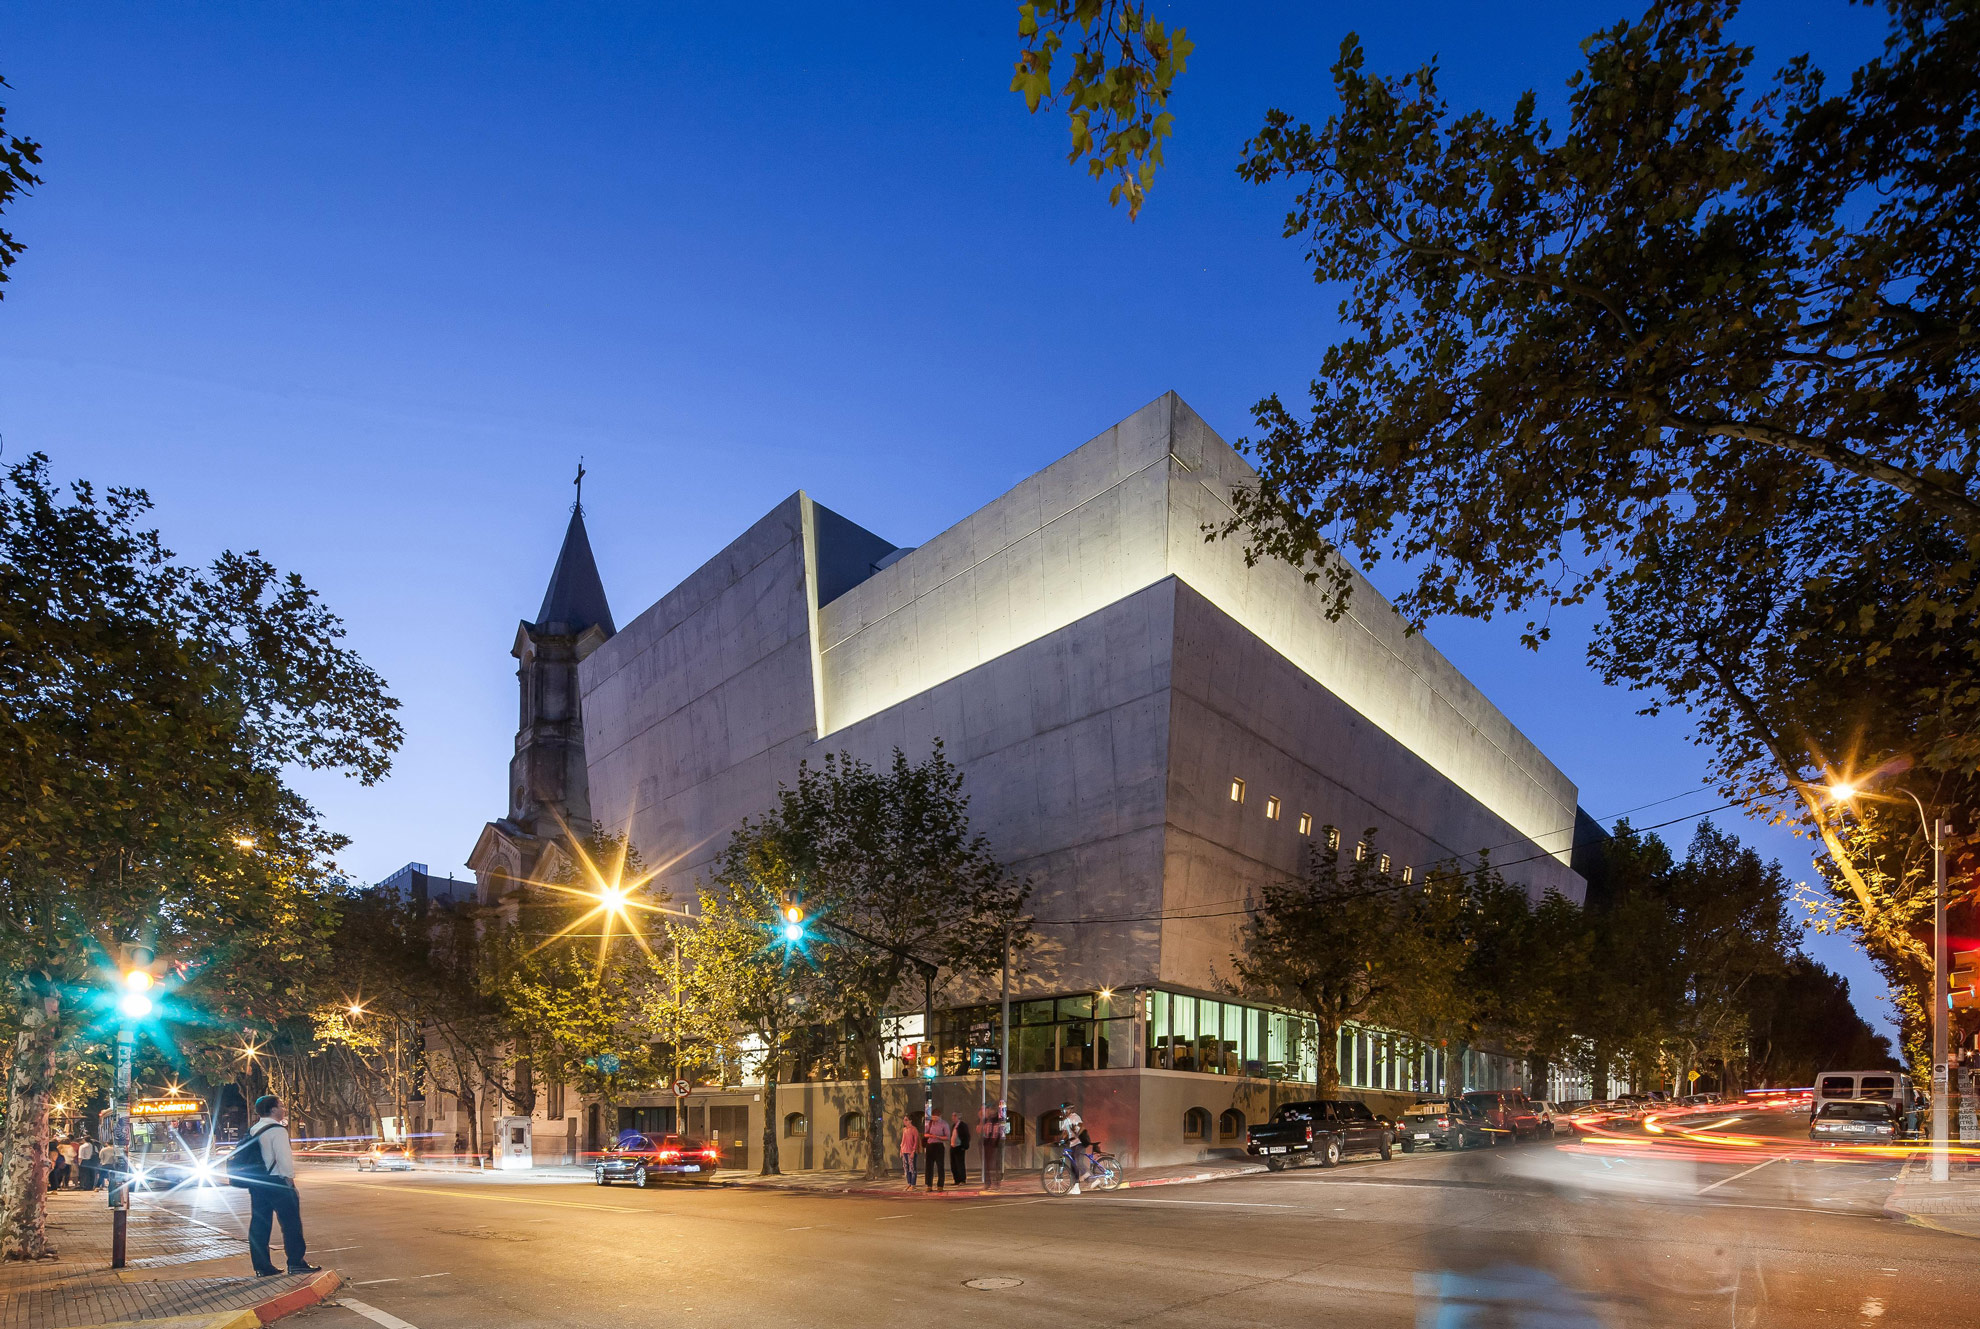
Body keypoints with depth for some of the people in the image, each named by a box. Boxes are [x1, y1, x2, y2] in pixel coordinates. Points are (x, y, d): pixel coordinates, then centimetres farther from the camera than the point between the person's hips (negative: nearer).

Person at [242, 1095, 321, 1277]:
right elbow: (283, 1156, -19)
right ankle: (296, 1262, 0)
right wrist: (289, 1177, -8)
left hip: (256, 1183, 9)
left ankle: (262, 1266, 12)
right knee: (291, 1222, -2)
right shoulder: (277, 1130, -14)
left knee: (259, 1223, 9)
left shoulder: (253, 1131, 12)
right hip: (276, 1181, -9)